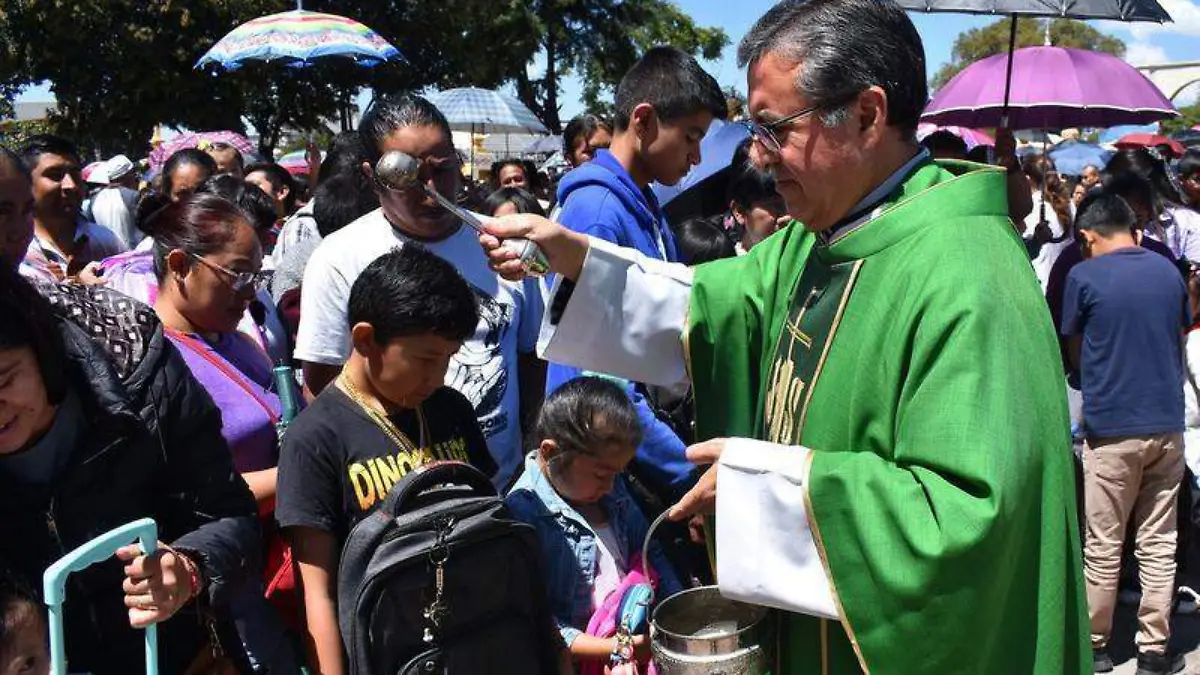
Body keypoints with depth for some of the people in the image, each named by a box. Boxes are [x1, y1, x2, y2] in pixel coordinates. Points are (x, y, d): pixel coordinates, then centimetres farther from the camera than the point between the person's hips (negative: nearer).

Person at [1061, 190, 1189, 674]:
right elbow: (1180, 338, 16)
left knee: (1103, 547, 6)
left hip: (1112, 427, -4)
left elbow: (1076, 353, 3)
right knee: (1159, 543, 10)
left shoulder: (1084, 276, -7)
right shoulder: (1168, 271, 6)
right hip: (1168, 423, 4)